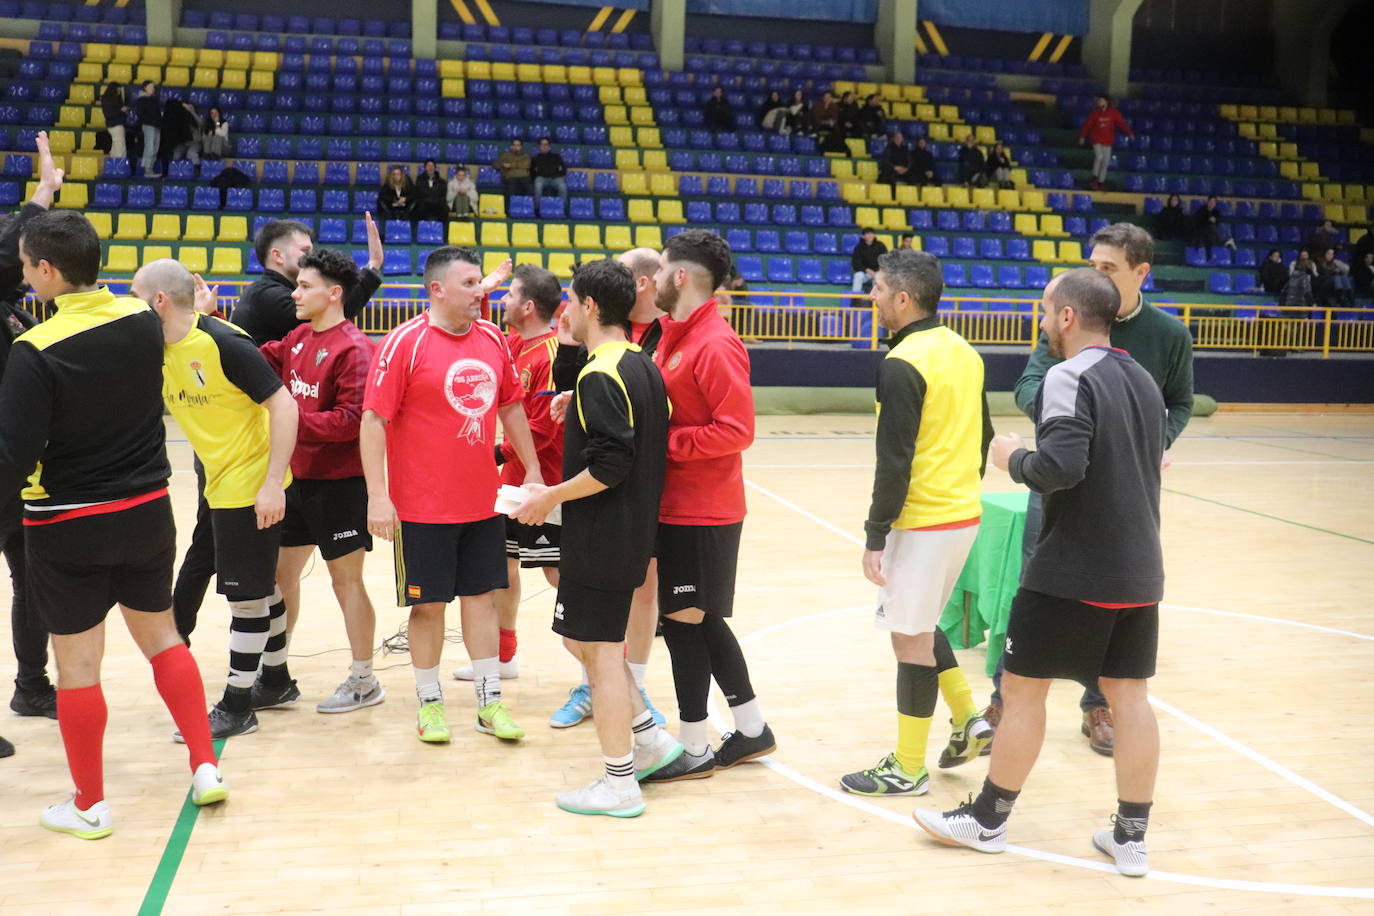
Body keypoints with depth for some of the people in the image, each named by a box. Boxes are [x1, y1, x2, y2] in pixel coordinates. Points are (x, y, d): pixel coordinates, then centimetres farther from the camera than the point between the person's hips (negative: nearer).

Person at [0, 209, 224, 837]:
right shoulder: (143, 320, -6)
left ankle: (89, 805, 20)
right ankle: (206, 768, 21)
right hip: (147, 512, 5)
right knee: (161, 635, 20)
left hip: (68, 526, -5)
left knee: (77, 664, 8)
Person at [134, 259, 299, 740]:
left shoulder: (224, 342, -20)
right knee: (261, 587, 19)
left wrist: (273, 483, -24)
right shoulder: (159, 350, 3)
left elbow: (283, 404, -21)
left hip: (254, 487, -8)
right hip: (221, 485, 8)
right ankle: (277, 680, 34)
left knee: (246, 594, 0)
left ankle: (237, 707, 11)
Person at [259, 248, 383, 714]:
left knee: (346, 579, 3)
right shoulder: (298, 338, 9)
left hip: (339, 484, -8)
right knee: (279, 573, 15)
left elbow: (353, 420, -23)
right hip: (297, 479, 8)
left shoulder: (353, 348, -16)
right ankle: (274, 678, 29)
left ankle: (363, 681, 18)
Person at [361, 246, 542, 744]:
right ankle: (429, 703, 21)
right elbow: (373, 419, -12)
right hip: (423, 508, -5)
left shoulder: (492, 339, 5)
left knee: (482, 596, 10)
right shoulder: (405, 343, -11)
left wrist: (532, 471, 14)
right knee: (428, 605, 5)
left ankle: (489, 701, 21)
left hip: (484, 503, 5)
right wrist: (378, 496, -16)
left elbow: (511, 406, 16)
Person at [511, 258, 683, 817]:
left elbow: (610, 465, -25)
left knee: (600, 648, 0)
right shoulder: (642, 366, 11)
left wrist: (551, 497, -13)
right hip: (632, 528, 10)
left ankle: (619, 783, 10)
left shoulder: (600, 376, -18)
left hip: (601, 534, -10)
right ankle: (649, 738, 24)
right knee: (582, 637, 20)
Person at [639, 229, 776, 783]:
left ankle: (694, 750, 14)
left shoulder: (715, 346, -18)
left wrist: (665, 441, -20)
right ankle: (753, 731, 29)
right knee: (703, 620, 16)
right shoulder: (674, 336, 11)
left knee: (683, 621, 0)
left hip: (700, 513, -9)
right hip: (678, 505, 9)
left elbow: (736, 430, -22)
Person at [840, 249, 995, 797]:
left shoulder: (903, 364, -17)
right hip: (965, 512, 9)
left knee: (911, 638, 2)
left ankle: (908, 769, 12)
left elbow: (894, 462, -20)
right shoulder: (965, 352, 9)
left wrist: (875, 536, -15)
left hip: (923, 522, -9)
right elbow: (984, 436, 16)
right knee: (919, 624, 23)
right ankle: (968, 722, 25)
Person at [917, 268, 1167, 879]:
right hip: (1138, 571, 8)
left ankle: (987, 820, 17)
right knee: (1130, 696, 11)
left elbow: (1061, 467, -26)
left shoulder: (1071, 377, -14)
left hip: (1072, 571, -8)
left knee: (1024, 688, 5)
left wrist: (1014, 457, -8)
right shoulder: (1143, 379, 12)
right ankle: (1131, 837, 18)